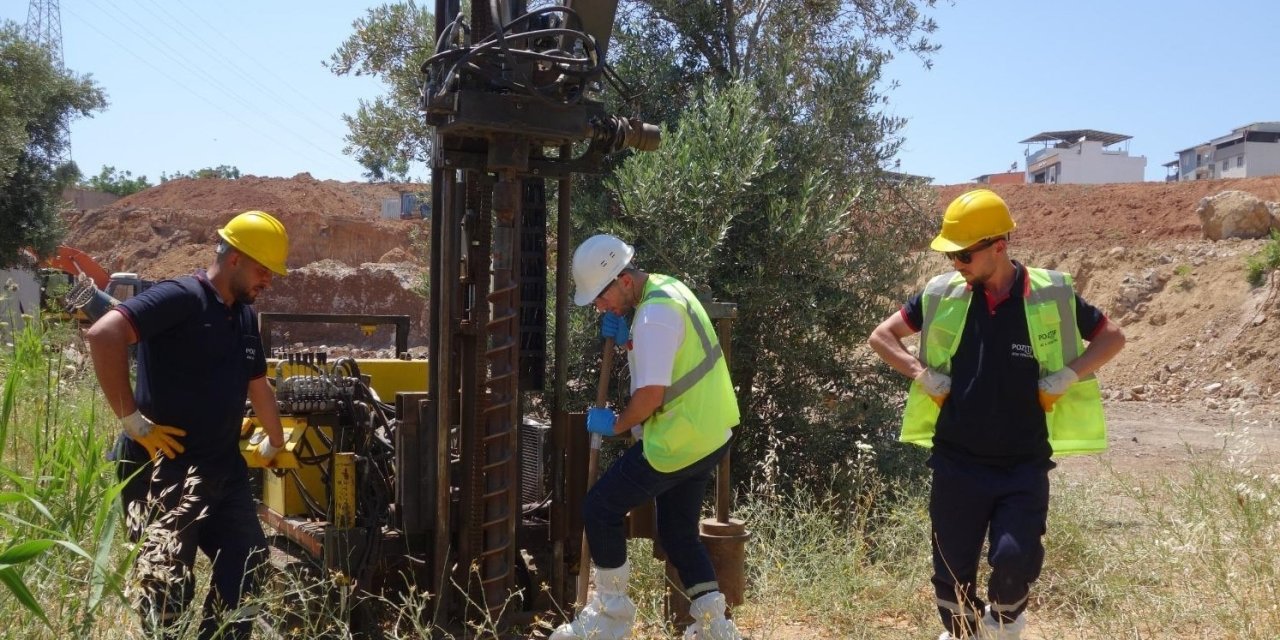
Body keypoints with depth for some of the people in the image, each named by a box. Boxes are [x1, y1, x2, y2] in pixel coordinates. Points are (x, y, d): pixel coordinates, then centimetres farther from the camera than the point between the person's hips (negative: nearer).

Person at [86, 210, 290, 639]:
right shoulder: (181, 297, -14)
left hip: (224, 467, 9)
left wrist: (275, 445, 36)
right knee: (169, 589, -4)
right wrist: (132, 419, -23)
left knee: (245, 566, 15)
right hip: (167, 468, -9)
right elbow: (103, 335, -27)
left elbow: (257, 385, 26)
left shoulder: (244, 315, 13)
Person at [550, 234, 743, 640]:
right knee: (679, 533, 18)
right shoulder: (664, 289, 10)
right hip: (709, 434, 10)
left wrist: (616, 424, -7)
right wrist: (626, 340, 2)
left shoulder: (655, 314, -22)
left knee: (600, 510, 0)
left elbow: (651, 394, -24)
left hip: (680, 440, -10)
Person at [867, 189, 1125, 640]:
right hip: (956, 463, 2)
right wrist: (921, 373, -7)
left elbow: (1112, 337, 7)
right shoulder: (943, 295, -3)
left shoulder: (1052, 297, -6)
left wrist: (1067, 375, -8)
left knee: (1016, 559, -13)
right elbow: (881, 336, 7)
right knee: (952, 569, 9)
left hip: (1025, 466, -1)